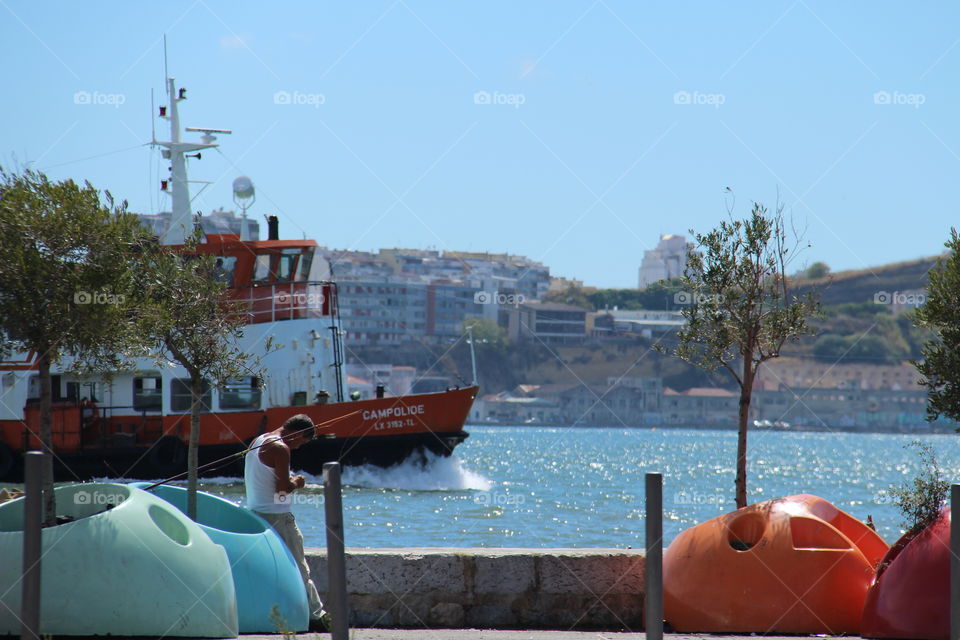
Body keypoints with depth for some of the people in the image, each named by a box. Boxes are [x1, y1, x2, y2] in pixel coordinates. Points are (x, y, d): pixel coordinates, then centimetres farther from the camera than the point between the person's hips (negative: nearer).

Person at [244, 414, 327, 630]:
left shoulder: (257, 442, 15)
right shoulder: (280, 449, -15)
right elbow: (283, 486, -21)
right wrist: (296, 483, -1)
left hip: (255, 513, 9)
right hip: (277, 515, -9)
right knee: (298, 569, -4)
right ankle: (315, 615, -2)